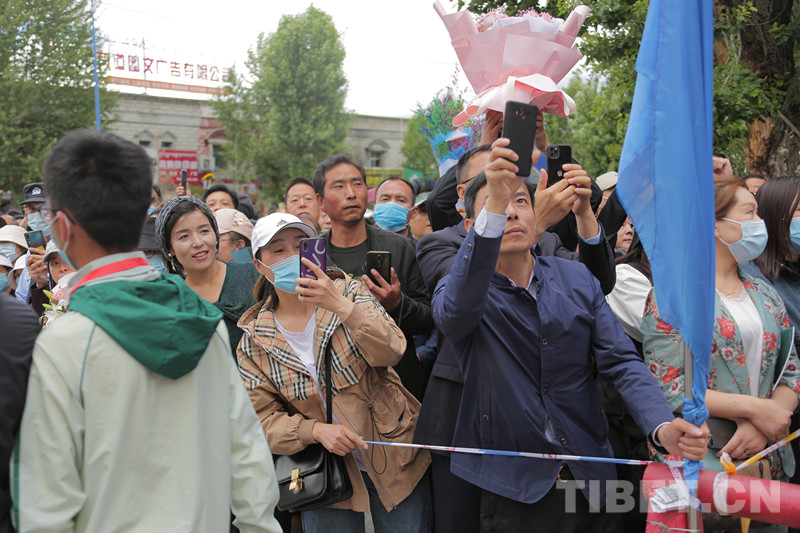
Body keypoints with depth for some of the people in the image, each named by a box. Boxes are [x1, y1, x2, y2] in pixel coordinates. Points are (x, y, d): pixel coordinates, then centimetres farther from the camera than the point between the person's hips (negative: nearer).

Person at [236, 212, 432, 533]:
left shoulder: (349, 291, -4)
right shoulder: (253, 341, -2)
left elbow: (391, 352, -19)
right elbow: (264, 420, -4)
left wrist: (340, 306, -32)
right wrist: (316, 429, -22)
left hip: (394, 459, 0)